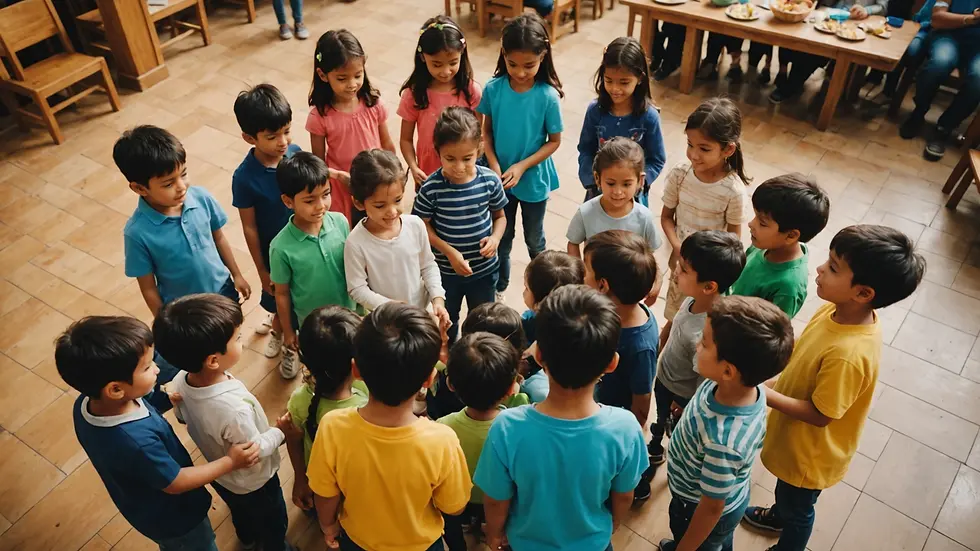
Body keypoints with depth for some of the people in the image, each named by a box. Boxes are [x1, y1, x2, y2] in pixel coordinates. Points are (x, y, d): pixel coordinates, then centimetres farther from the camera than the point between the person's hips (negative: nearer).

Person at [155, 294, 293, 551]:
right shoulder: (234, 409, -46)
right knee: (273, 523, 26)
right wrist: (281, 433, -11)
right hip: (252, 483, -7)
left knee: (240, 511, 38)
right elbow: (256, 451, -28)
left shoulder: (180, 381, -24)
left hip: (219, 474, 7)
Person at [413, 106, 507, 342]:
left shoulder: (490, 180, -16)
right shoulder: (431, 188, -21)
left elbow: (500, 216, 0)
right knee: (446, 321, 24)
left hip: (484, 269, 1)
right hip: (445, 270, -1)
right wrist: (450, 252, -22)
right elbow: (423, 226, -11)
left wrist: (495, 238, -20)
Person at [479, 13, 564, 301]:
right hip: (500, 178, 1)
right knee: (501, 237, 19)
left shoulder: (548, 96, -20)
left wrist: (522, 167, -20)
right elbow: (487, 131, -3)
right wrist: (494, 165, -16)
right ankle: (499, 288, 41)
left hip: (533, 180, -1)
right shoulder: (493, 89, -14)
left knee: (534, 238, 20)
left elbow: (554, 141, -11)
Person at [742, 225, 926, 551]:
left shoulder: (849, 353, -41)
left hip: (811, 452, -7)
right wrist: (776, 383, -5)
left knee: (797, 507, 23)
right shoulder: (837, 310, -15)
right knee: (786, 492, 36)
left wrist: (766, 395, -28)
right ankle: (780, 515, 65)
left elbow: (820, 414, -29)